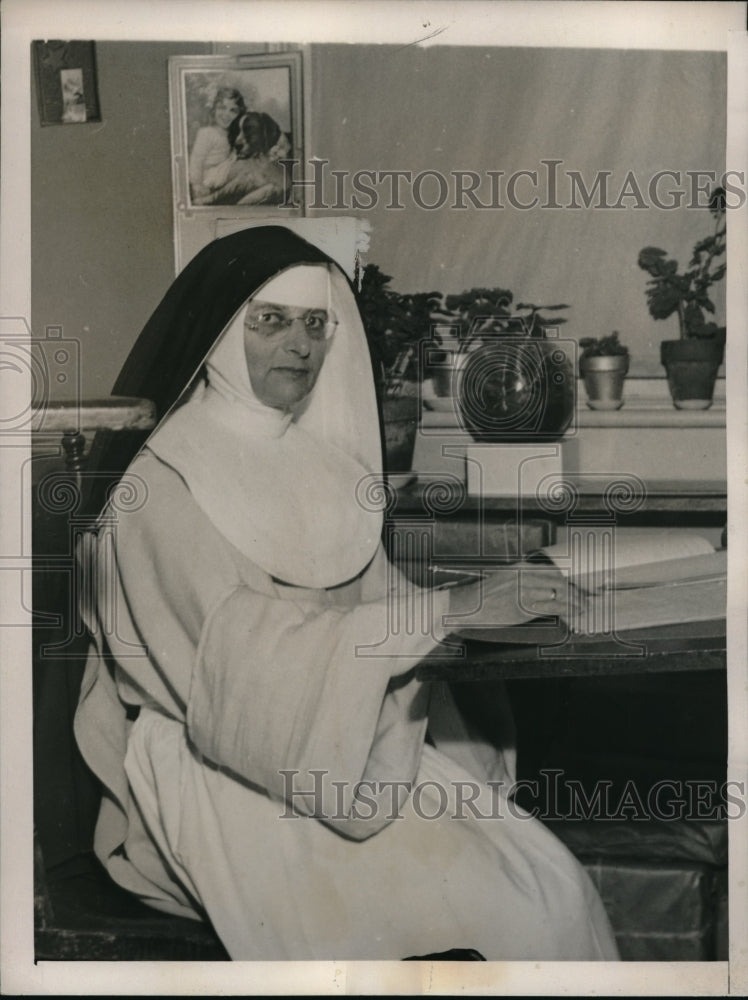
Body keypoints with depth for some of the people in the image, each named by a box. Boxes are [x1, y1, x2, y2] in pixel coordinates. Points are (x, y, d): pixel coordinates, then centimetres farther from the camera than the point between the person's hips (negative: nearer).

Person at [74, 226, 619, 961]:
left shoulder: (325, 464, 10)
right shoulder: (160, 484, -10)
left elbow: (369, 606, 8)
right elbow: (252, 651, -21)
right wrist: (448, 610, -24)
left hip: (356, 751, 6)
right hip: (227, 769, -6)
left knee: (556, 884, -13)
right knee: (508, 908, -21)